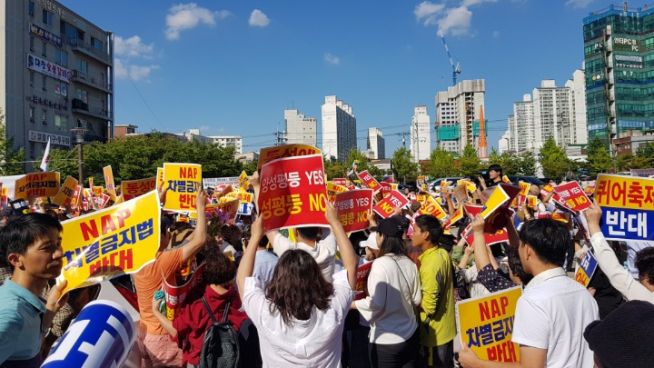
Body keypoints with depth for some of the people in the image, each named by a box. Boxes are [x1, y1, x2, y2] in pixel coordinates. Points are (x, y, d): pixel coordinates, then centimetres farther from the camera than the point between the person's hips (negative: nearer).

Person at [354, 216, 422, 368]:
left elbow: (376, 304, -19)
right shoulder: (410, 263, -2)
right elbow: (416, 300, 6)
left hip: (386, 339, -5)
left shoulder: (380, 263, -18)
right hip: (410, 334, 5)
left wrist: (352, 304, -5)